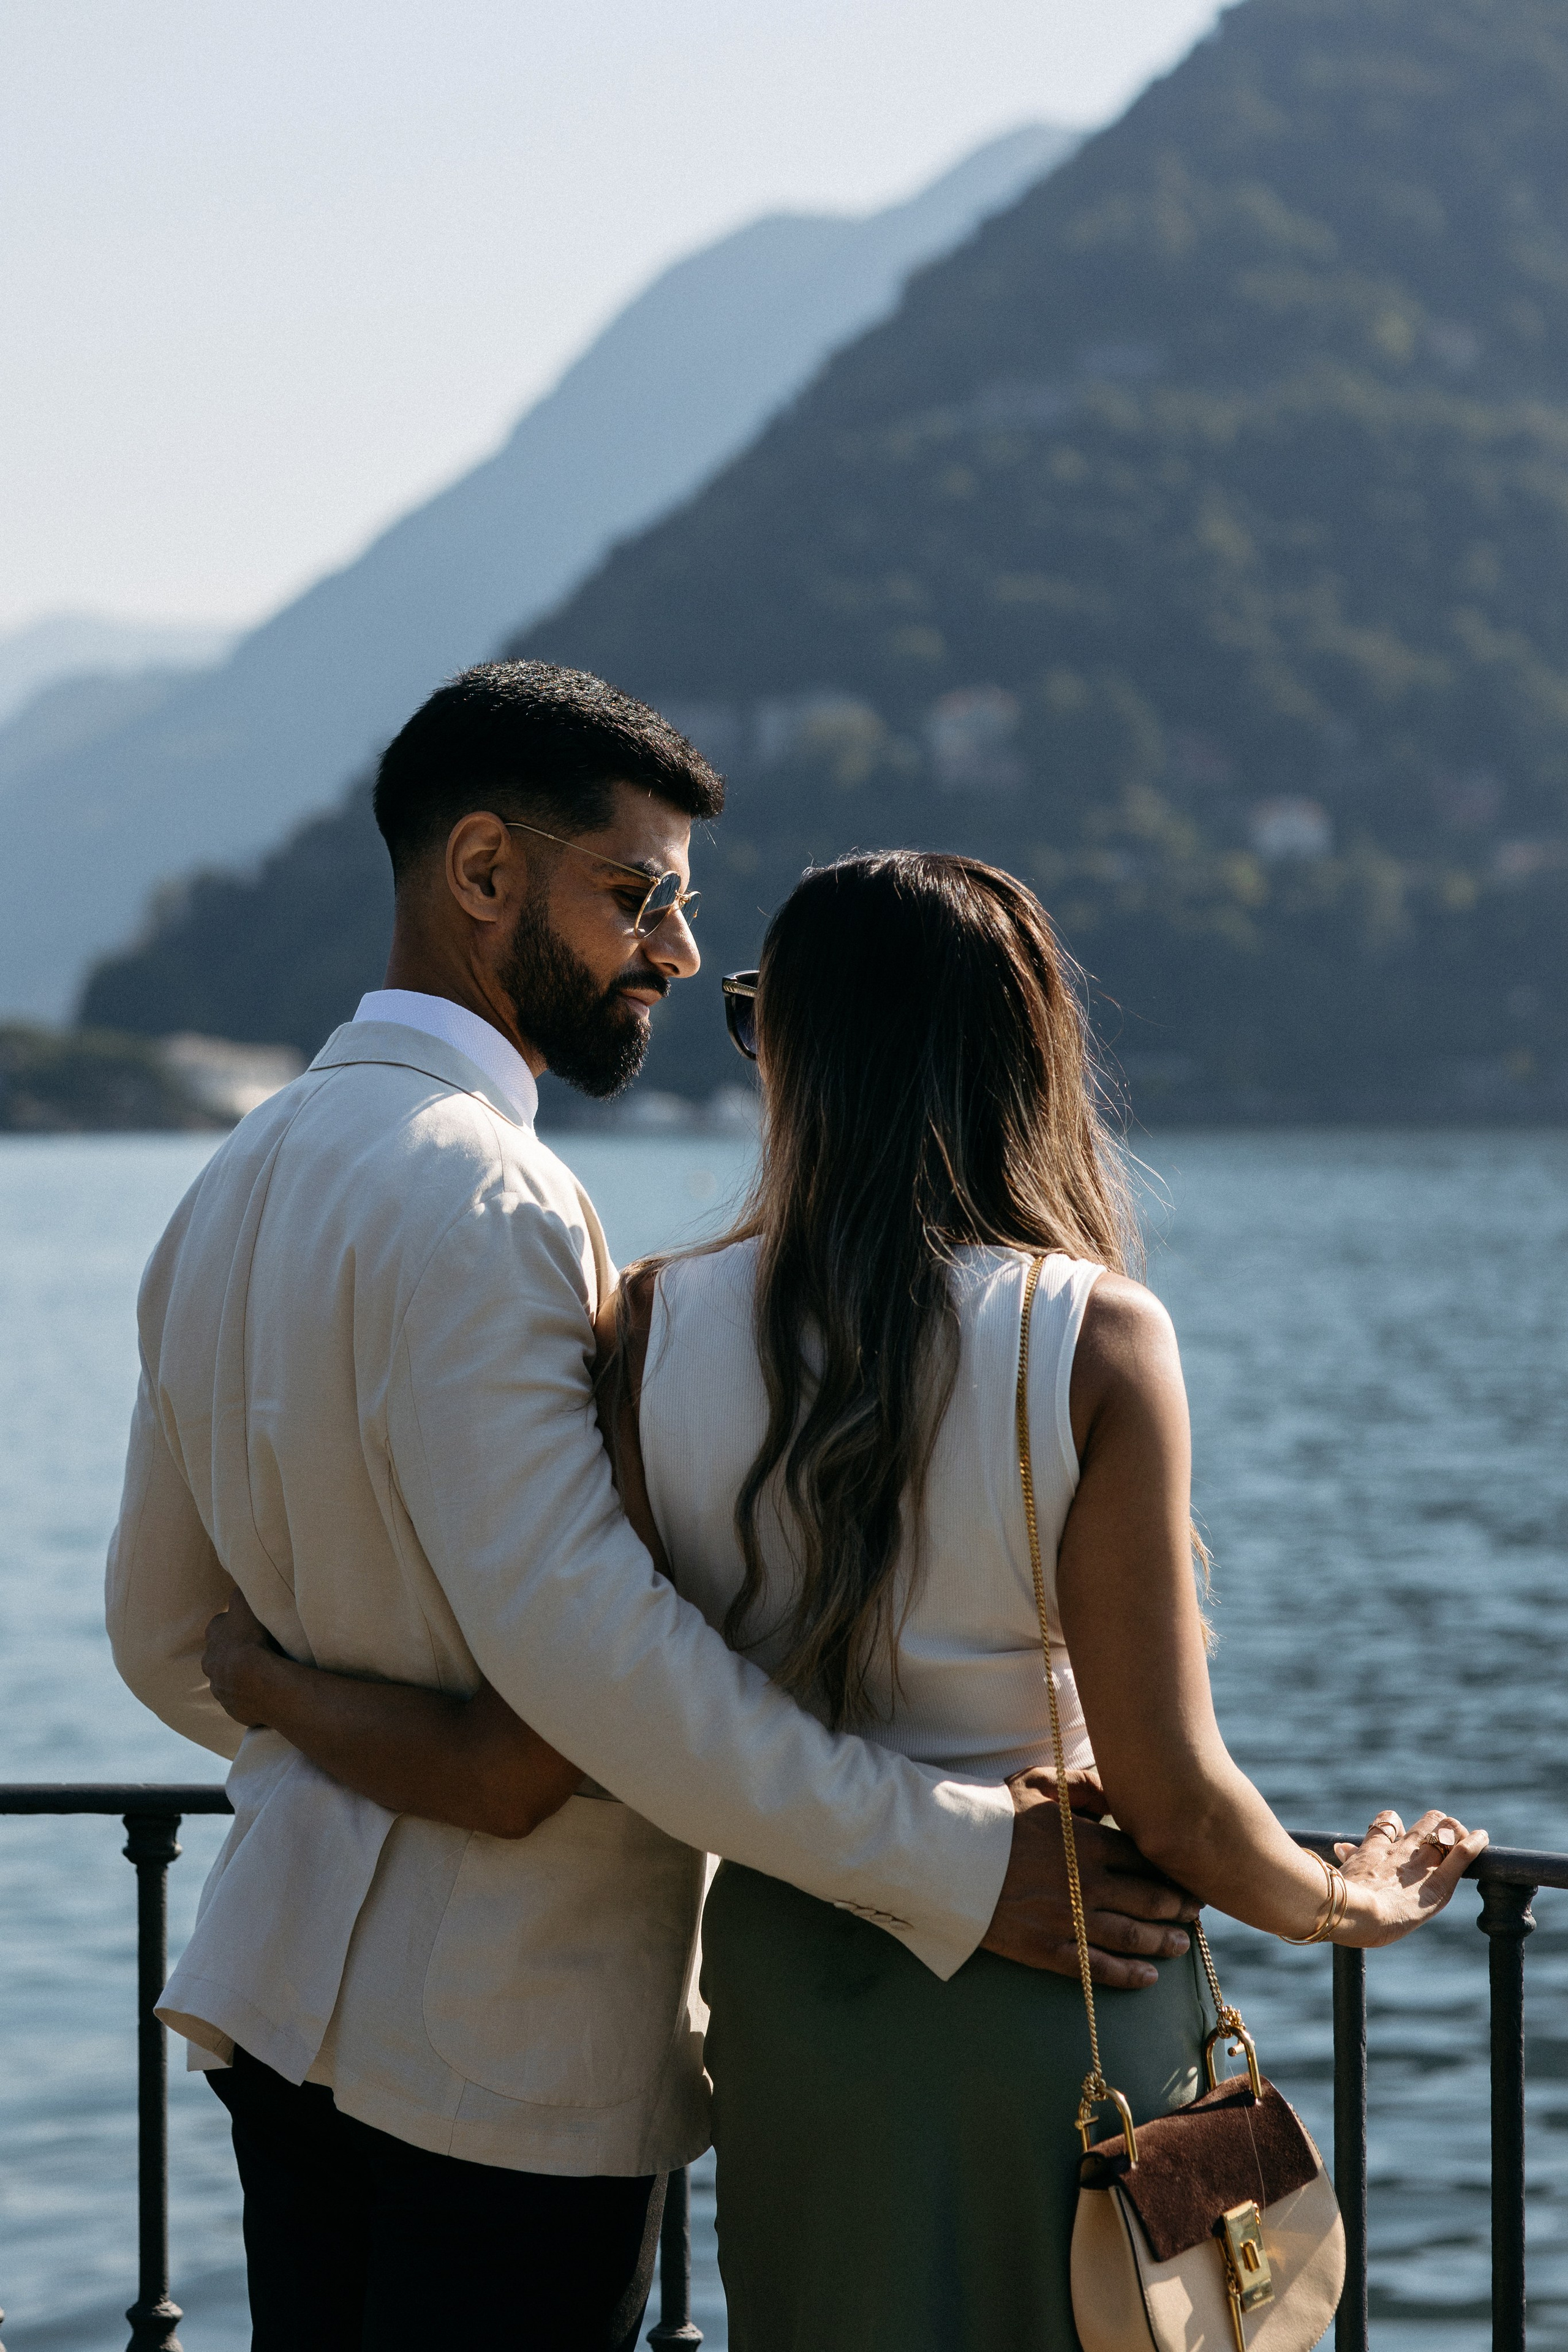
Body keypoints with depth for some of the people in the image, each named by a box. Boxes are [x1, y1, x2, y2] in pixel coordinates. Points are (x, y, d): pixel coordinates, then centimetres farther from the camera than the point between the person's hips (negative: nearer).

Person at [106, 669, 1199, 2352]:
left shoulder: (236, 1186, 12)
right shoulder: (471, 1197, -19)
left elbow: (170, 1637, 17)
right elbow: (573, 1630, -27)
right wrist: (951, 1862, -24)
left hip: (294, 1978, 9)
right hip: (511, 2044, -9)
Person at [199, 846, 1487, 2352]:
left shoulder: (658, 1330, -9)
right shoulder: (1094, 1337, -14)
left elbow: (527, 1762, -9)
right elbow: (1166, 1794, -13)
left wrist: (278, 1694, 9)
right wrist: (1344, 1903, 7)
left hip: (785, 1989, 2)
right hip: (1054, 2001, -2)